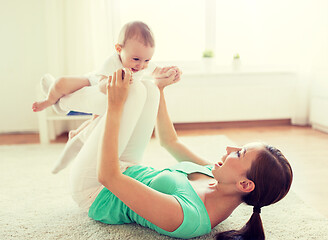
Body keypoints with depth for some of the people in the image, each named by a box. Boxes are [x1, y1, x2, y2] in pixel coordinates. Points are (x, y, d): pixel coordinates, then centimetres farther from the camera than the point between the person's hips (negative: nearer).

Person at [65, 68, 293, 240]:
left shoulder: (187, 217, -39)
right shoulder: (215, 175, -14)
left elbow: (108, 175, -39)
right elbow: (170, 141, 1)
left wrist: (115, 107, -35)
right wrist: (159, 89, 3)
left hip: (96, 192, -7)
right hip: (129, 171, 7)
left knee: (137, 90, -19)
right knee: (148, 89, 2)